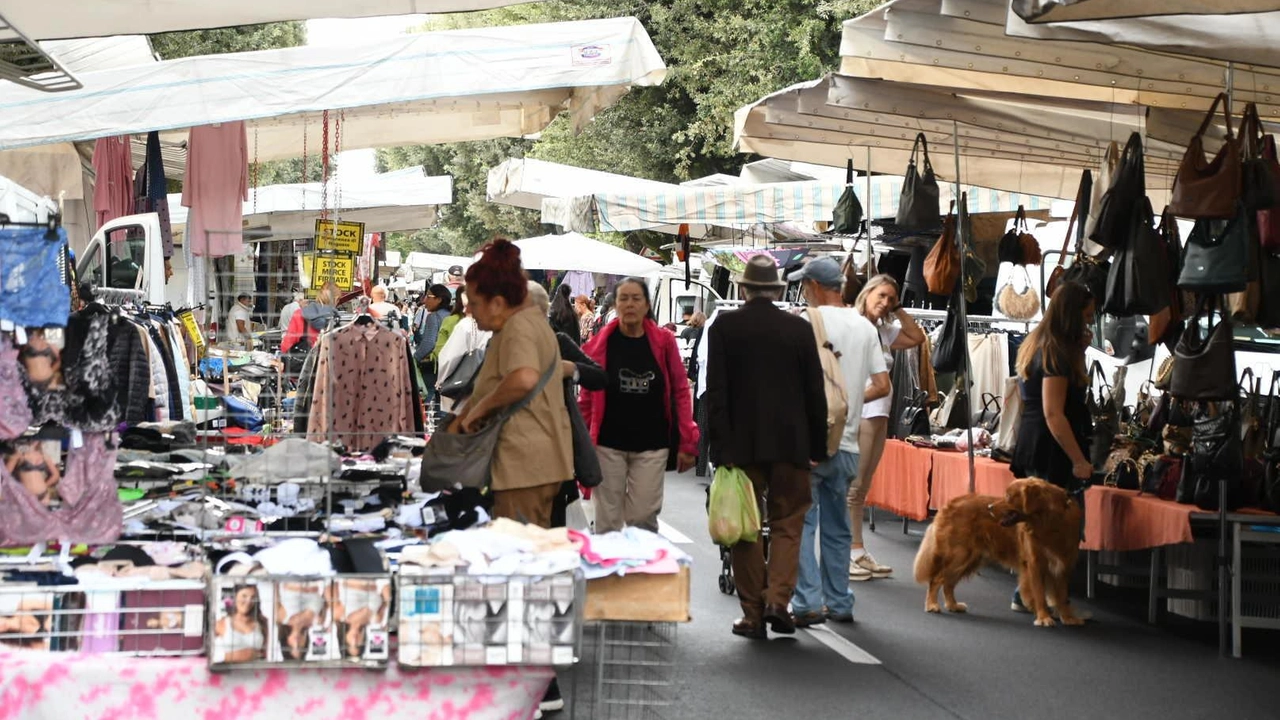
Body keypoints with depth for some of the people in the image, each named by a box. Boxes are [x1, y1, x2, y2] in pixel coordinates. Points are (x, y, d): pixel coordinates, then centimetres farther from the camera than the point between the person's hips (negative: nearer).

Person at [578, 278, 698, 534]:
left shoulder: (664, 342, 1)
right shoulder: (601, 343, 1)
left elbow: (680, 392, 3)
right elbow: (588, 396, 5)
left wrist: (687, 443, -1)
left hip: (651, 445, 0)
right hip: (608, 444, 0)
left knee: (643, 520, 0)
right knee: (607, 521, 5)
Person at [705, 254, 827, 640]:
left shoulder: (724, 327, -2)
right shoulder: (800, 328, 2)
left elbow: (716, 390, -6)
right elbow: (815, 393, 4)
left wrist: (720, 446, -4)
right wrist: (817, 447, 10)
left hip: (742, 443, -1)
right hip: (791, 444, 1)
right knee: (787, 524, 10)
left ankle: (753, 614, 7)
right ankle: (777, 600, -4)